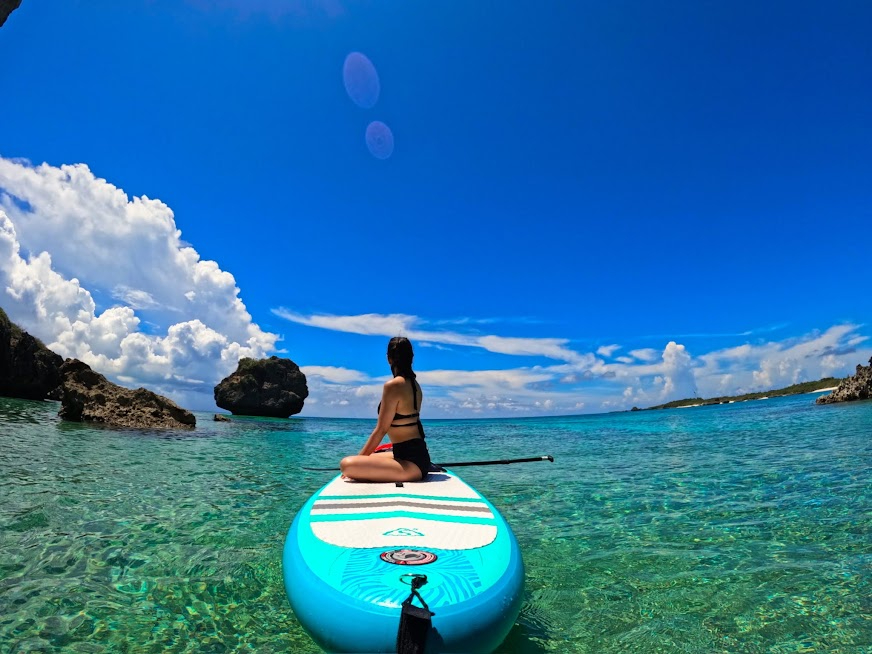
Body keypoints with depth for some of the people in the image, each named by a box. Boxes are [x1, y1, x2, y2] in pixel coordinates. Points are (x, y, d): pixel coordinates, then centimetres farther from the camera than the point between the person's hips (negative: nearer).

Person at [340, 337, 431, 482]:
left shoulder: (393, 385, -15)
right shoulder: (414, 384, 10)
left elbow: (381, 430, -13)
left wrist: (358, 459, -4)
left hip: (411, 462, -9)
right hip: (419, 456, 9)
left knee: (347, 464, -23)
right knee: (364, 459, 26)